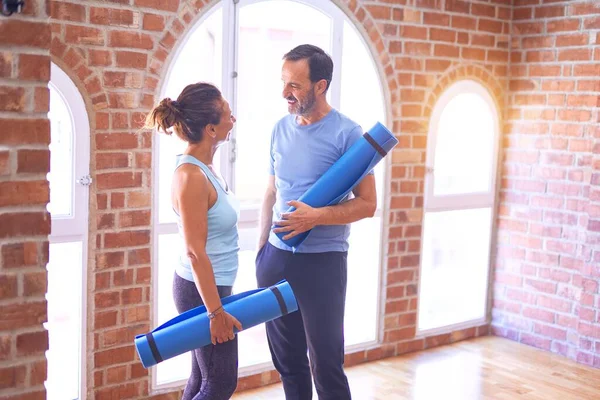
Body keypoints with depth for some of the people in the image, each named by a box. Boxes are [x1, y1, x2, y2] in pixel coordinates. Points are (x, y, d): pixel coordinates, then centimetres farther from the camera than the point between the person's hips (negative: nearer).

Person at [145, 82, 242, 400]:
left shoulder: (203, 168, 5)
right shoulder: (191, 177, -23)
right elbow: (195, 252, -24)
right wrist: (216, 312, -21)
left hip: (211, 287, 9)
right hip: (202, 291, -9)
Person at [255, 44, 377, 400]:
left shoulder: (347, 133, -10)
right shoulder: (281, 129, 7)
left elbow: (368, 204, -10)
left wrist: (316, 216, -23)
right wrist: (262, 249, 11)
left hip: (322, 261, -5)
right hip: (276, 258, 6)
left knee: (326, 363, 2)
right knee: (287, 360, 14)